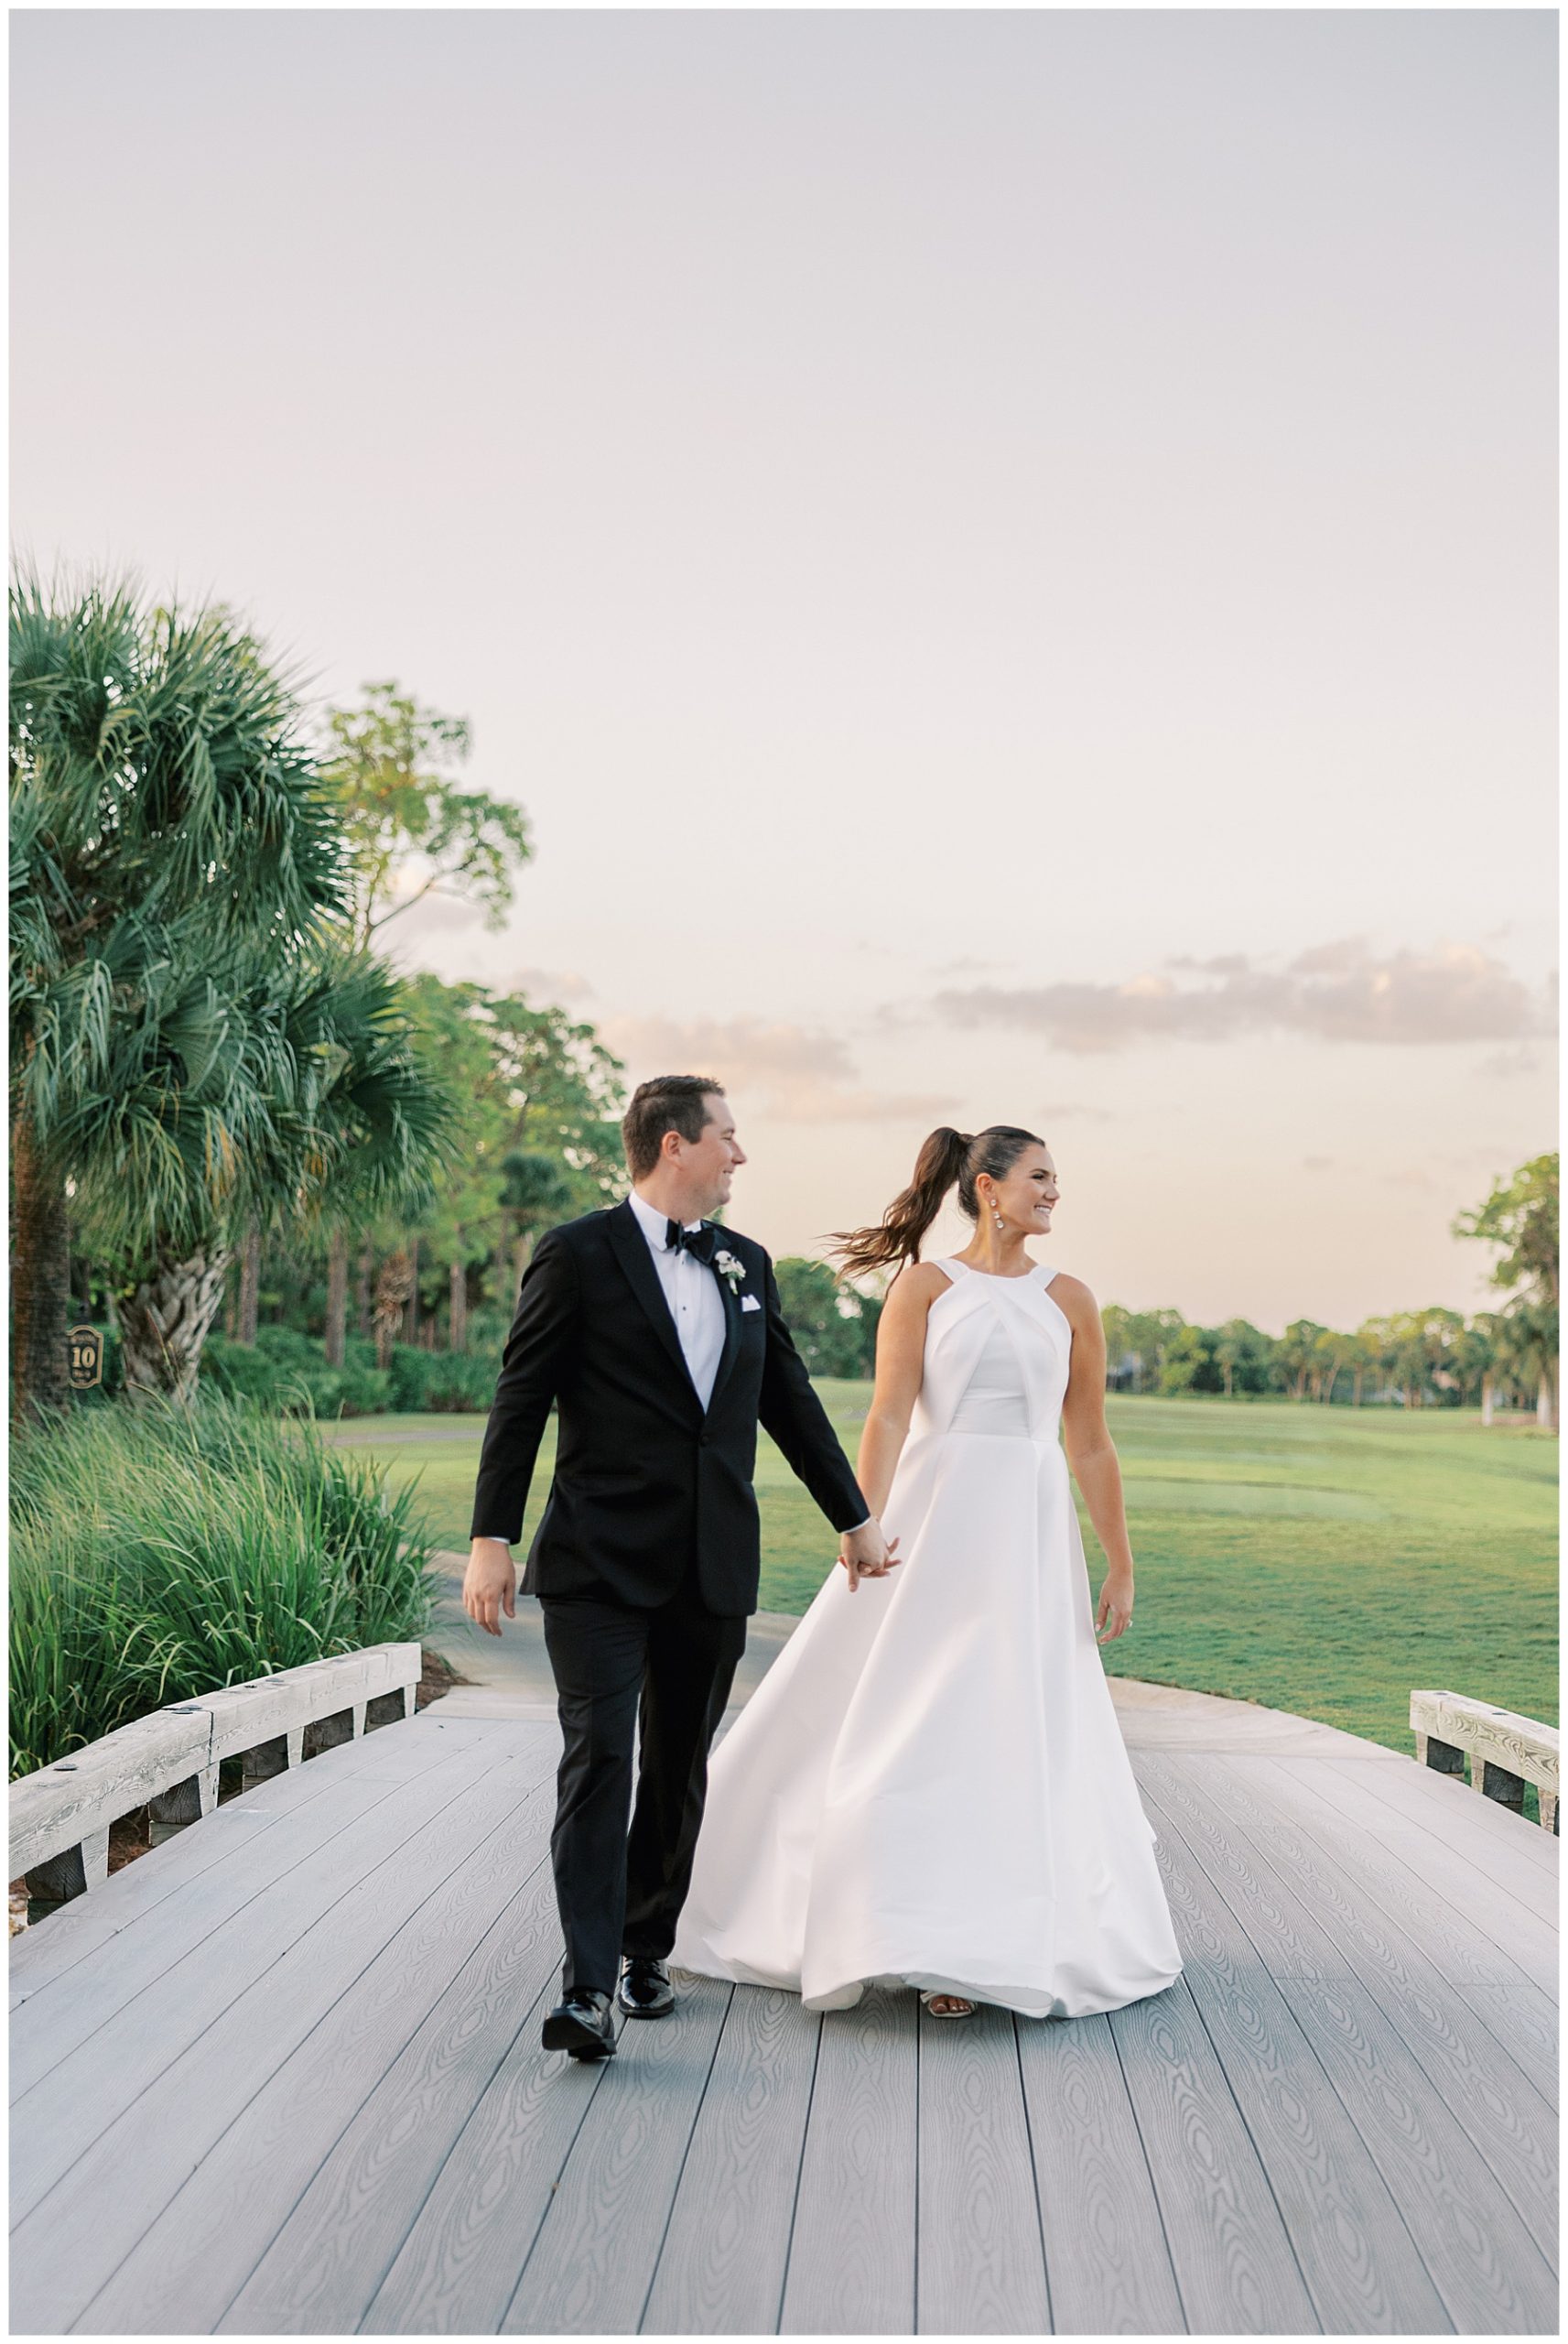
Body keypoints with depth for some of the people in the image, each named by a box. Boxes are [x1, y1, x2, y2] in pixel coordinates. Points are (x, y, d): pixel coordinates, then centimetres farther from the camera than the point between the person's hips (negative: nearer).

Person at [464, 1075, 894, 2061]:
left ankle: (647, 1949, 28)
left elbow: (791, 1399, 20)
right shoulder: (580, 1256, -5)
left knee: (681, 1768, 12)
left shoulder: (747, 1264, 12)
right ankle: (590, 1987, -9)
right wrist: (493, 1540, -11)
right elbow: (521, 1403, -6)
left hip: (713, 1568, 6)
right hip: (601, 1562, -5)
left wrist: (857, 1518, 22)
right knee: (598, 1762, -11)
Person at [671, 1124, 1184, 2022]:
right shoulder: (925, 1285, 1)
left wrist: (1121, 1565, 8)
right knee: (903, 1721, 2)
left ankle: (984, 1948, 11)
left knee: (1014, 1733, 1)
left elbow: (1092, 1448, 10)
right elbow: (889, 1416, -9)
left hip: (1031, 1530, 2)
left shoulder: (1069, 1300, 8)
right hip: (931, 1518, -2)